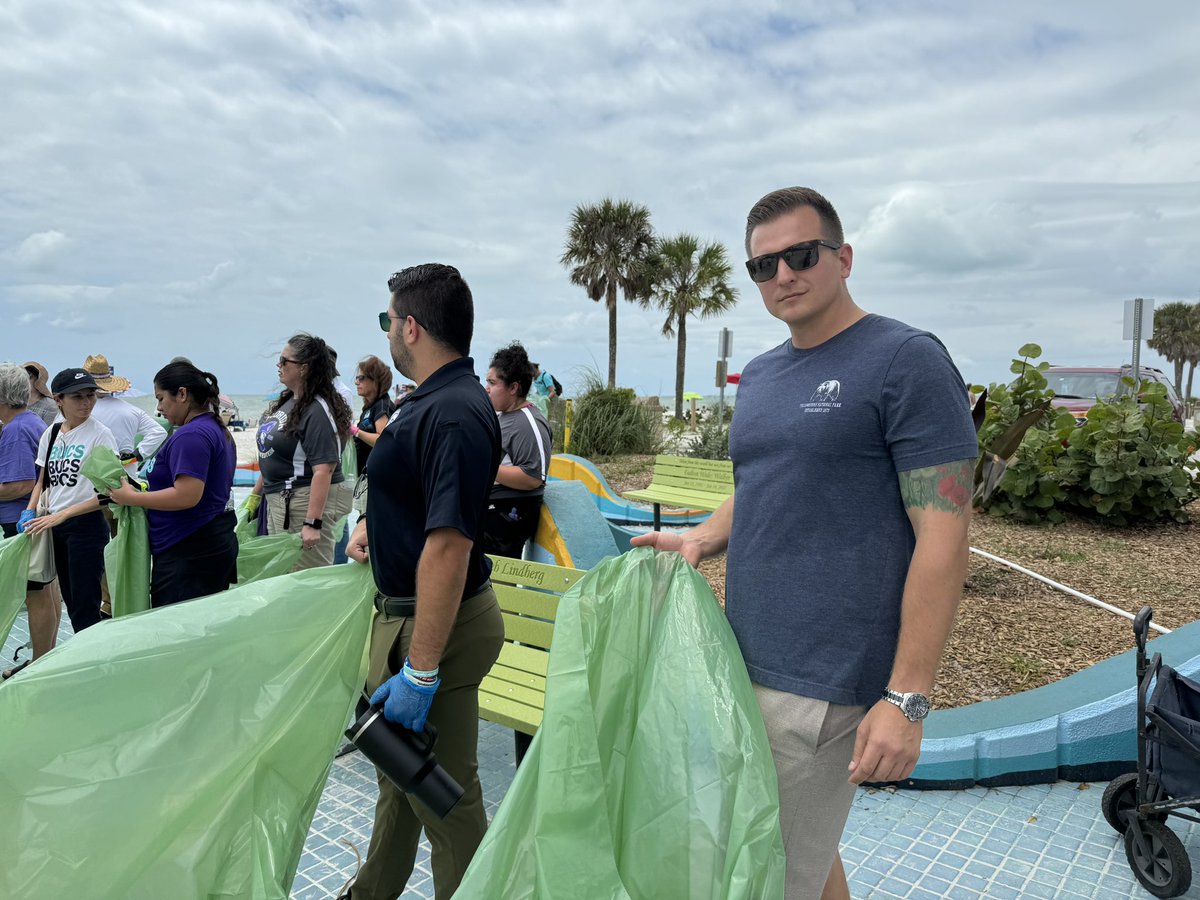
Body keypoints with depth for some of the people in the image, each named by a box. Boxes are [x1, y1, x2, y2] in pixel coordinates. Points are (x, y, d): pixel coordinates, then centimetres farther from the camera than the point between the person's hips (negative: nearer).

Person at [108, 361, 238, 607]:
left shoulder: (191, 435, -16)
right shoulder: (218, 429, 15)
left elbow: (187, 496, -24)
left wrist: (131, 497, -13)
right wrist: (143, 491, 17)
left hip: (188, 554, -10)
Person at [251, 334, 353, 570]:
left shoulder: (317, 411, -19)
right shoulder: (287, 401, 11)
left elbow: (323, 471, -25)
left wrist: (312, 523, -29)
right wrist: (257, 493, 23)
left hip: (307, 502, -10)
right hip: (278, 501, 10)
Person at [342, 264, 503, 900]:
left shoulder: (452, 415, -25)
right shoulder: (432, 400, 9)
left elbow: (448, 547, -30)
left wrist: (421, 670, -28)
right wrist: (373, 520, 9)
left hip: (436, 623, -11)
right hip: (404, 609, 11)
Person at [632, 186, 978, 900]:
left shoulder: (907, 360, -10)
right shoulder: (760, 376, 12)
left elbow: (943, 538, -15)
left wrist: (907, 698, -17)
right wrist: (701, 539, 5)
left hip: (822, 679, -7)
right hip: (749, 659, 7)